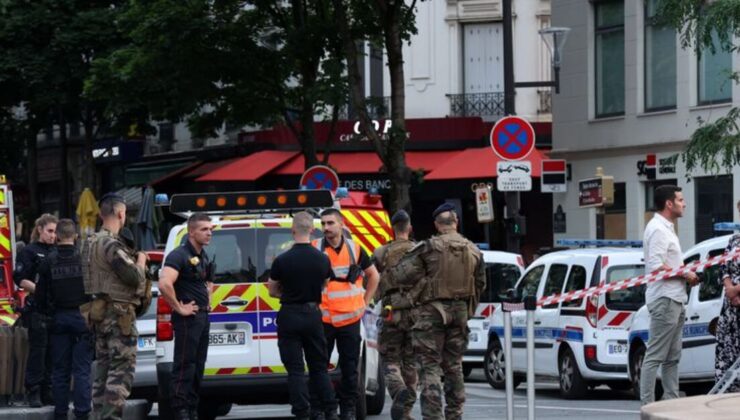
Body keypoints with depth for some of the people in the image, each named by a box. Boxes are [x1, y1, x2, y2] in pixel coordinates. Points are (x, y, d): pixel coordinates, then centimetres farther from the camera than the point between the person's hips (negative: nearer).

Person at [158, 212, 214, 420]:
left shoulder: (203, 257, 15)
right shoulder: (179, 256, -15)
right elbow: (164, 284, -30)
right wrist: (179, 308, -22)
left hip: (203, 316, 9)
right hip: (188, 317, -9)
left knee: (198, 366, 12)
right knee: (184, 366, -9)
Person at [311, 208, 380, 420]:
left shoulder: (355, 249, 6)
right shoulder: (314, 250, -2)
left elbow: (374, 275, 20)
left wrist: (365, 302, 14)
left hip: (350, 318, 2)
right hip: (322, 319, -2)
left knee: (350, 367, 5)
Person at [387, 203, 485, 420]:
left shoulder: (429, 248, -10)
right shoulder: (473, 251, 7)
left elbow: (403, 274, -13)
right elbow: (480, 284, 14)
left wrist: (392, 272, 9)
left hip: (432, 312, -5)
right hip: (460, 312, 5)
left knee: (430, 366, -3)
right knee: (454, 365, 14)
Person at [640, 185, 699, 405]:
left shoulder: (666, 228, 20)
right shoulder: (658, 229, -13)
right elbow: (656, 267, -22)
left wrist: (686, 272, 10)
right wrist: (685, 275, -14)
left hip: (674, 299, 11)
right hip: (664, 299, -11)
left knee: (672, 357, 13)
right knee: (655, 356, -10)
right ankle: (647, 406, -12)